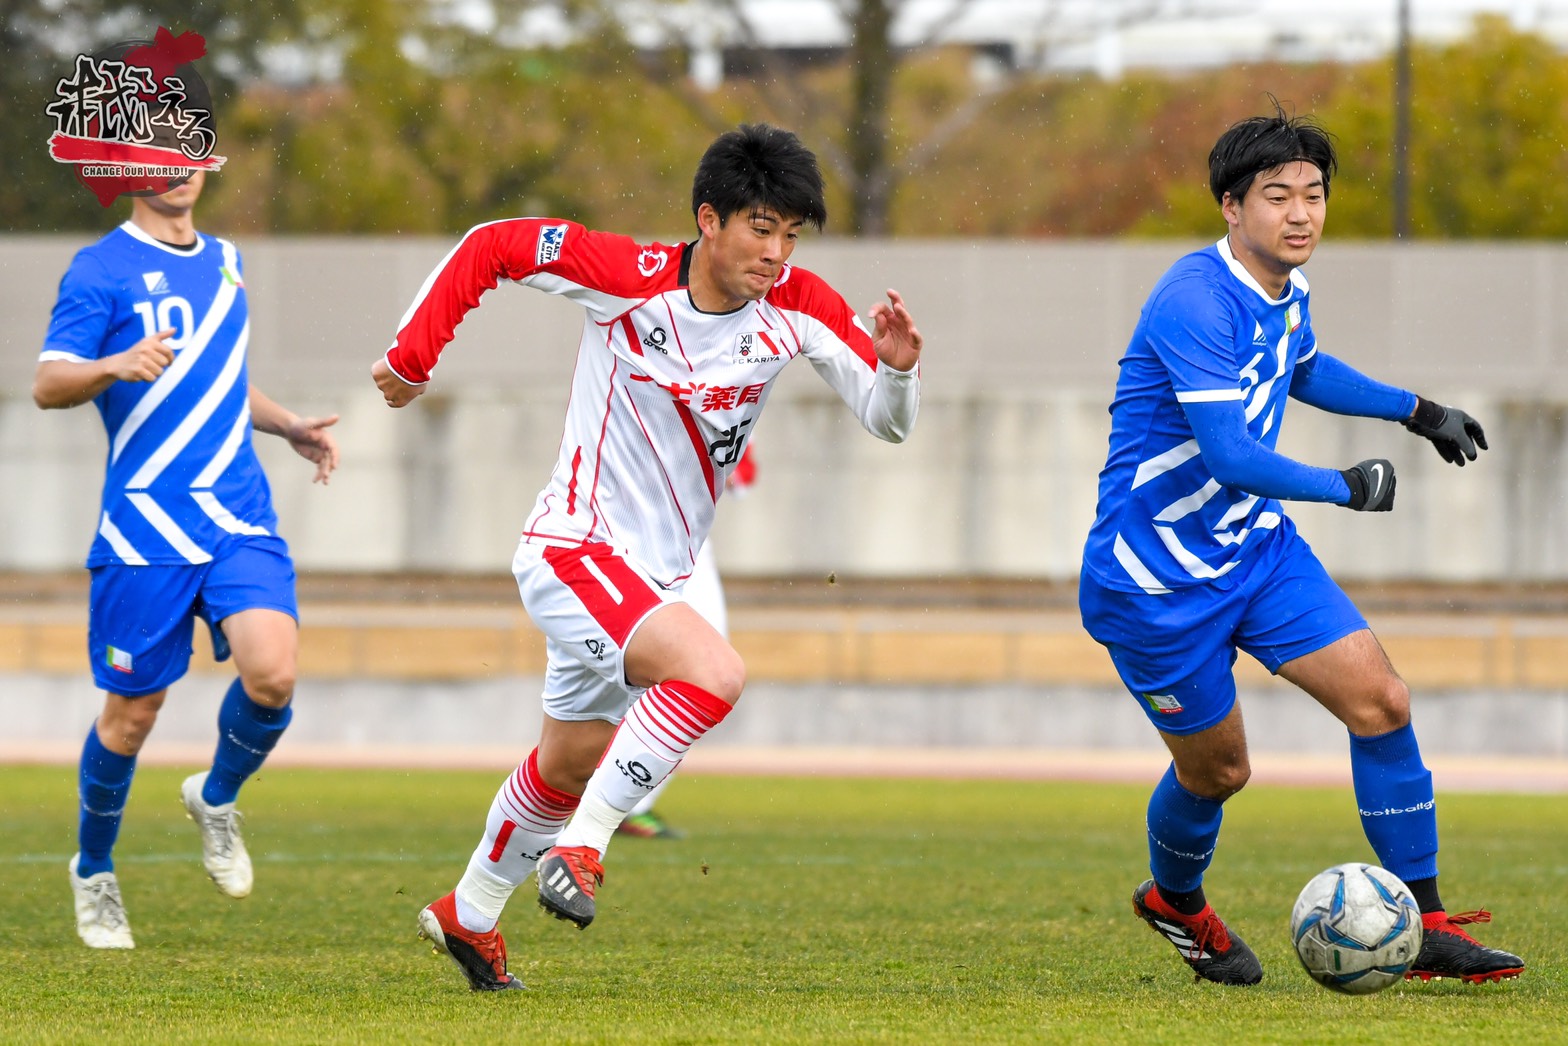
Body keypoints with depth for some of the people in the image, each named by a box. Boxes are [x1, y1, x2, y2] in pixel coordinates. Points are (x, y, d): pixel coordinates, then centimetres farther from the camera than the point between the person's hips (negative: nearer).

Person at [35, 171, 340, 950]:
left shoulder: (223, 263, 17)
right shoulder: (101, 269, -3)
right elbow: (48, 385, -11)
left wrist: (291, 428, 20)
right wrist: (115, 365, -30)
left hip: (239, 520, 4)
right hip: (143, 528, -4)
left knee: (271, 674, -18)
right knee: (132, 711, 2)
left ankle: (216, 801, 13)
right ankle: (94, 872, 27)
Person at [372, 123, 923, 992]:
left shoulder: (797, 308, -8)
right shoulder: (630, 280, -19)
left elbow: (888, 420, -7)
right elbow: (491, 245, -8)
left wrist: (897, 368, -29)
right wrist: (411, 357, -7)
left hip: (654, 574, 7)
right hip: (574, 551, -7)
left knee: (571, 763, 23)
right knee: (714, 672, -30)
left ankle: (469, 914, 44)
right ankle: (578, 850, -22)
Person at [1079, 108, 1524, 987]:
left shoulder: (1286, 288, 2)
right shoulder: (1195, 302, -27)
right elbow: (1229, 457, -33)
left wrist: (1418, 411, 27)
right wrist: (1347, 487, -20)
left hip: (1257, 546, 8)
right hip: (1156, 576, -8)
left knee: (1382, 700, -5)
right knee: (1217, 770, 6)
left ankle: (1423, 926, 2)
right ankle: (1175, 901, 39)